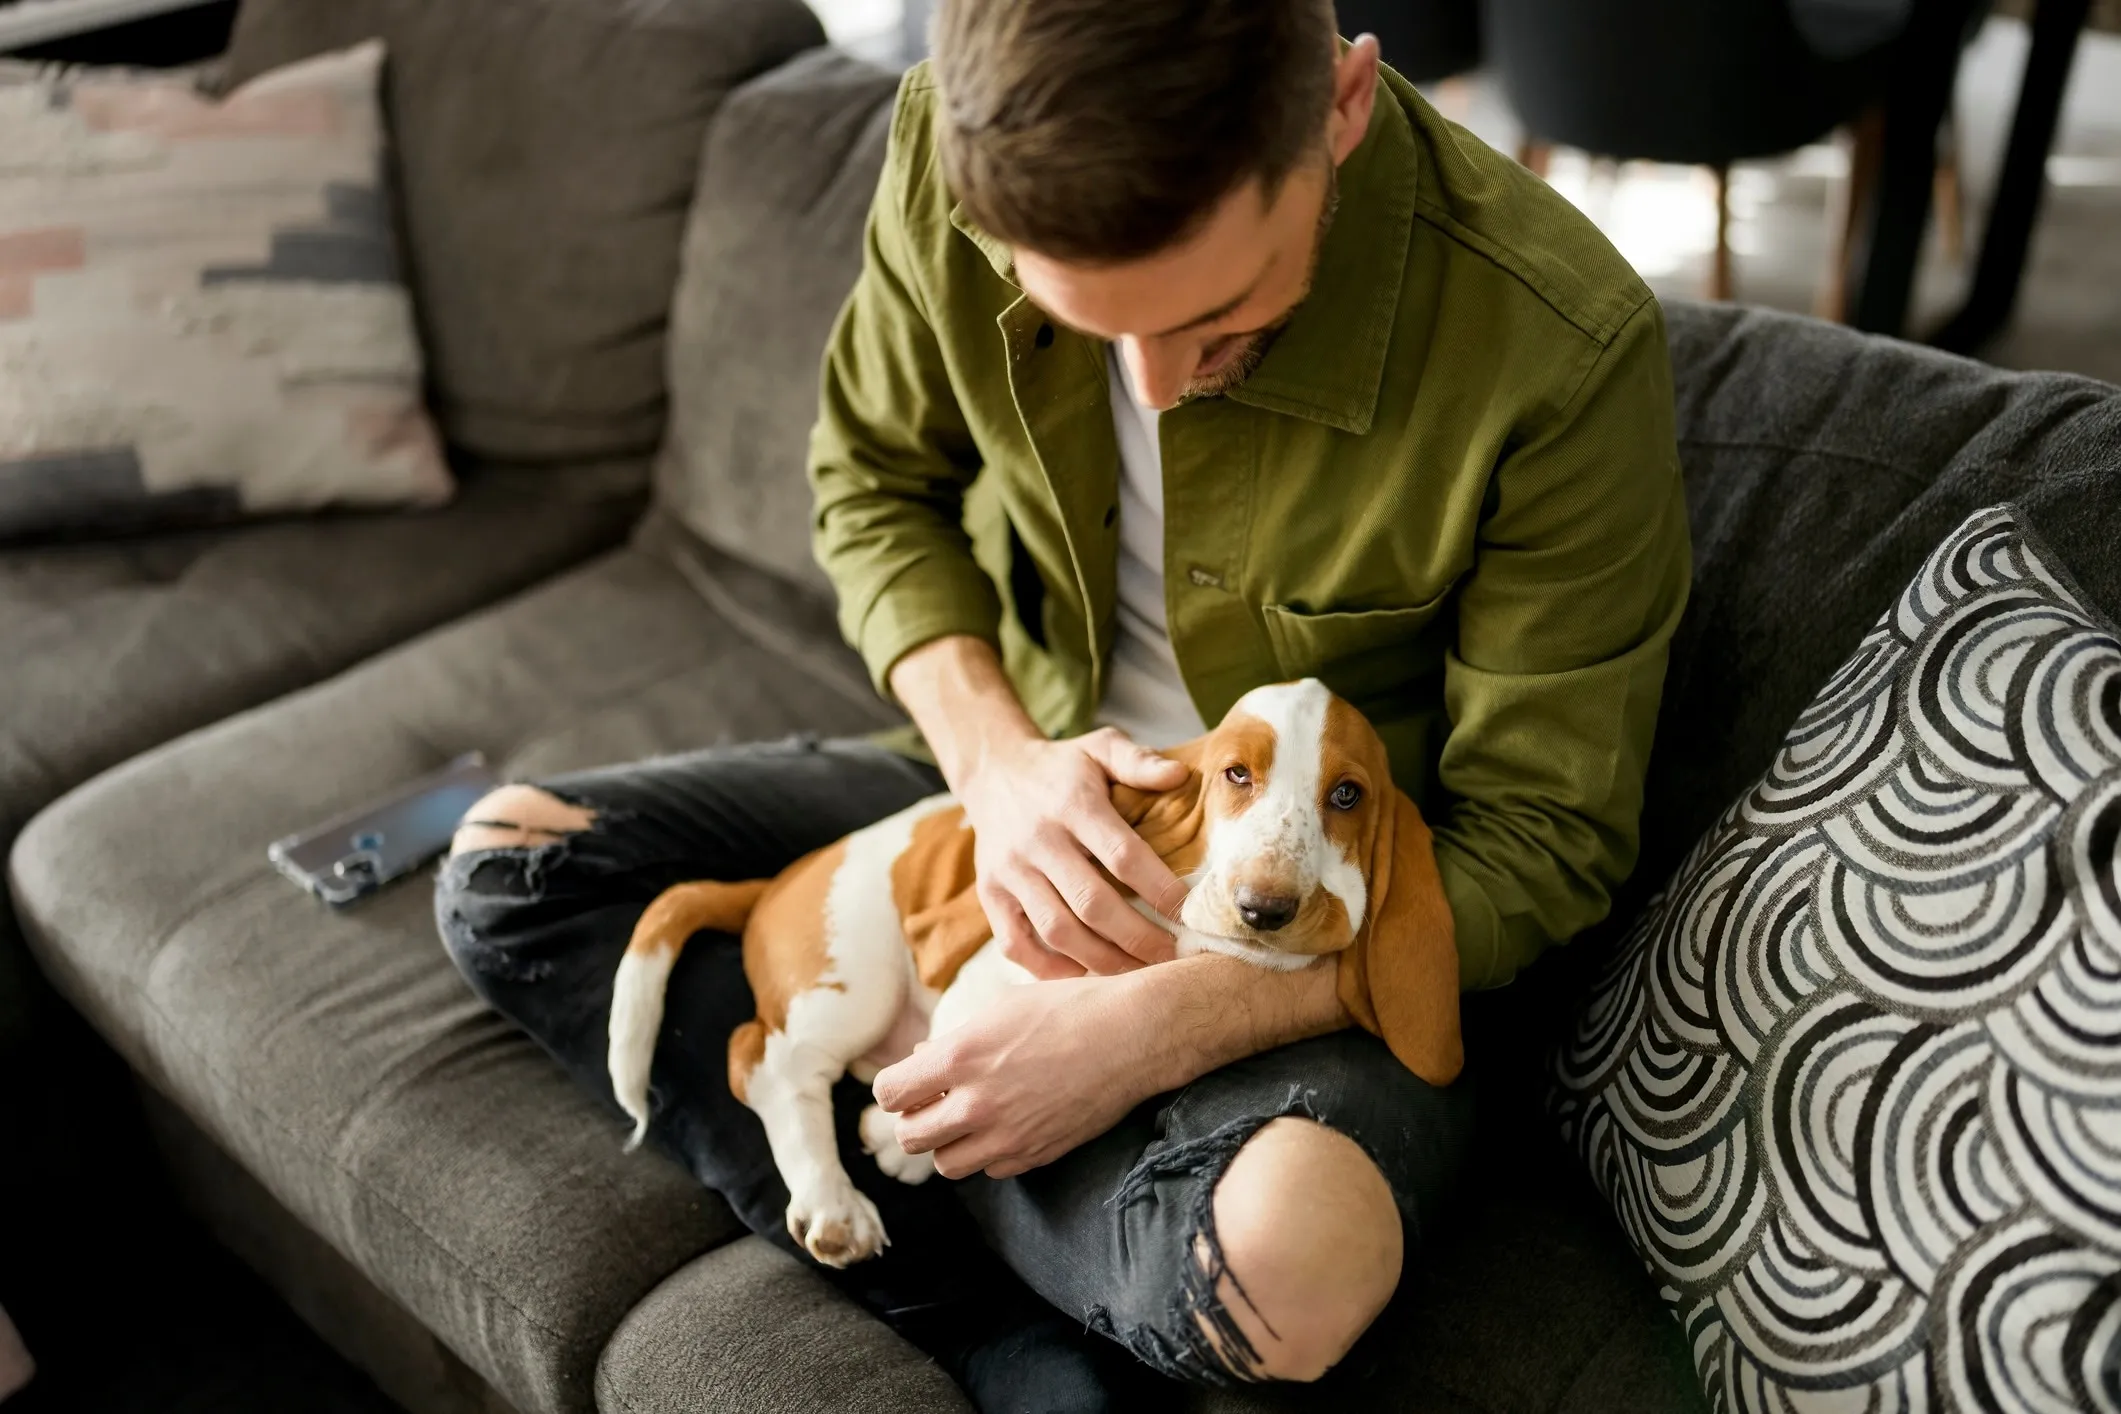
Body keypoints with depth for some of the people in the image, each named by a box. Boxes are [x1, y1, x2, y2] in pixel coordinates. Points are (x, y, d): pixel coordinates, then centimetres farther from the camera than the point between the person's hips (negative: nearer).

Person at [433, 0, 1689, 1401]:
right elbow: (874, 483, 1)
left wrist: (1156, 1027, -27)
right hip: (1020, 783, 5)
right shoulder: (960, 147, -17)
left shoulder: (1564, 350, -28)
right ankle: (945, 1251, -12)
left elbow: (1541, 842, -19)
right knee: (507, 864, -5)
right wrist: (997, 757, -18)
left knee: (1288, 1258, -37)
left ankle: (893, 1192, -5)